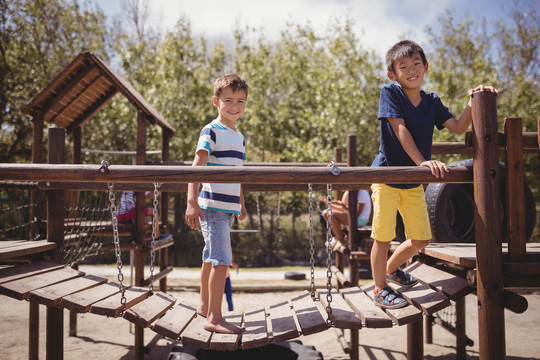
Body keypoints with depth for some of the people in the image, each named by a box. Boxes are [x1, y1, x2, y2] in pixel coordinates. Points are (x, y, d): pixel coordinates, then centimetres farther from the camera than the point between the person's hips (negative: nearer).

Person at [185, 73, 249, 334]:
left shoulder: (239, 137, 16)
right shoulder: (211, 131, -9)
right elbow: (197, 167, -19)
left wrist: (241, 204, 28)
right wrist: (192, 202, -28)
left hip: (228, 208, 8)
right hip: (212, 205, -8)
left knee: (211, 258, 19)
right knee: (221, 260, -11)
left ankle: (204, 305, 33)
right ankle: (214, 317, -4)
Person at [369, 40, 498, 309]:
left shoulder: (432, 102, 6)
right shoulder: (390, 93, -10)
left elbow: (458, 128, -1)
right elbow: (400, 129, -20)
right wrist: (422, 161, -29)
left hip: (414, 182, 6)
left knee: (422, 239, 10)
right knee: (383, 236, -1)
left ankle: (390, 268, 36)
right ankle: (380, 289, 18)